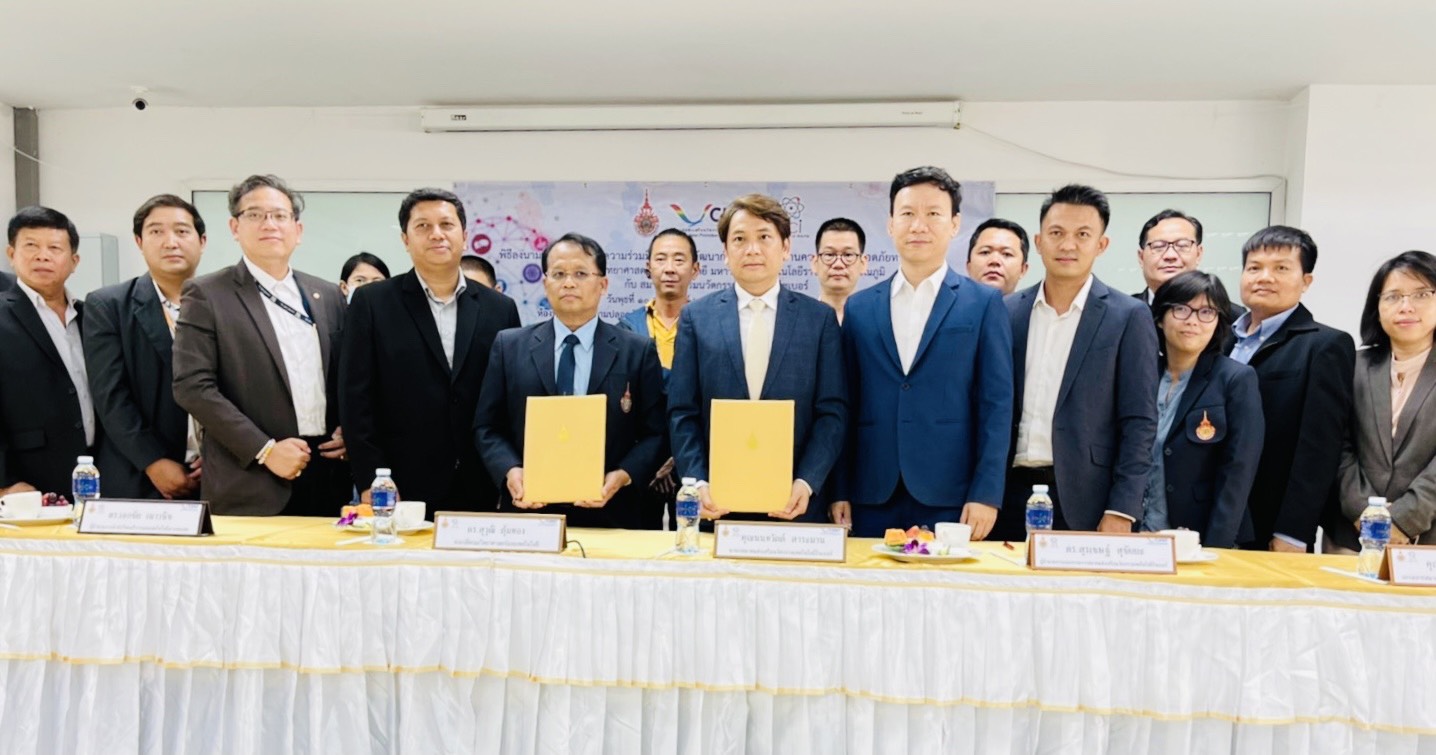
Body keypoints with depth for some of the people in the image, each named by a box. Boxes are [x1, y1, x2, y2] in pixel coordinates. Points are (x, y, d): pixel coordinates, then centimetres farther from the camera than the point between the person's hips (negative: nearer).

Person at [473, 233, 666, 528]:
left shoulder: (638, 352, 1)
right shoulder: (509, 346, 6)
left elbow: (655, 434, 1)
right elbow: (487, 427, 6)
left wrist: (623, 476, -15)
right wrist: (510, 470, -10)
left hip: (607, 515, -1)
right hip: (526, 510, 1)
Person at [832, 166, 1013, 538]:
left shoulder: (984, 304, 3)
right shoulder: (859, 307, 10)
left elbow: (996, 405, -1)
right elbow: (847, 406, 9)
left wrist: (986, 494, -8)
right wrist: (839, 491, 4)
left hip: (950, 500, -2)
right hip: (872, 498, 2)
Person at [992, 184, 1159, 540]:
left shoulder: (1128, 317, -2)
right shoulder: (1008, 311, 6)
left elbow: (1139, 423, -4)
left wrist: (1121, 511, -10)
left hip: (1084, 499, -2)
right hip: (1012, 492, 3)